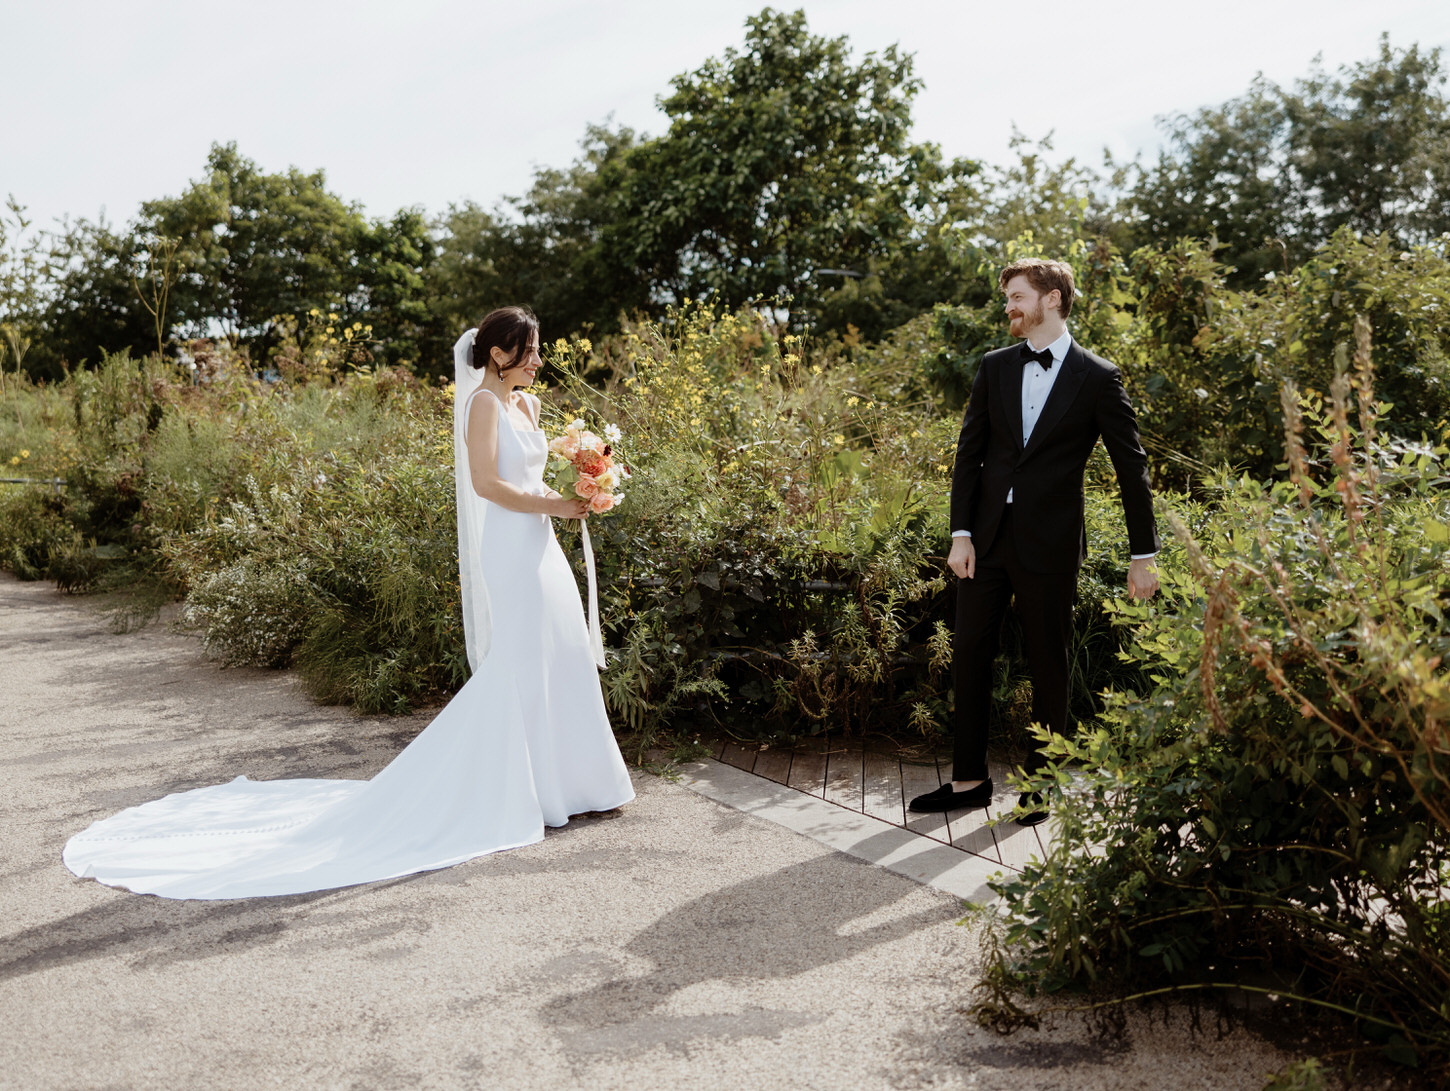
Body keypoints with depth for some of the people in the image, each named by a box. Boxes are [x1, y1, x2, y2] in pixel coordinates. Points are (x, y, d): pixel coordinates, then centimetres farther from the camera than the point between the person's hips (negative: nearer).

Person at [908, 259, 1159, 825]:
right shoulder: (994, 367, 8)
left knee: (1047, 666, 6)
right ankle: (969, 778, 20)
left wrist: (1143, 555, -2)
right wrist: (961, 533, -1)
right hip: (987, 537, 4)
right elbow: (969, 453, 7)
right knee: (969, 654, 7)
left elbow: (1132, 467, -1)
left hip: (1050, 544, -4)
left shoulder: (1097, 378, -3)